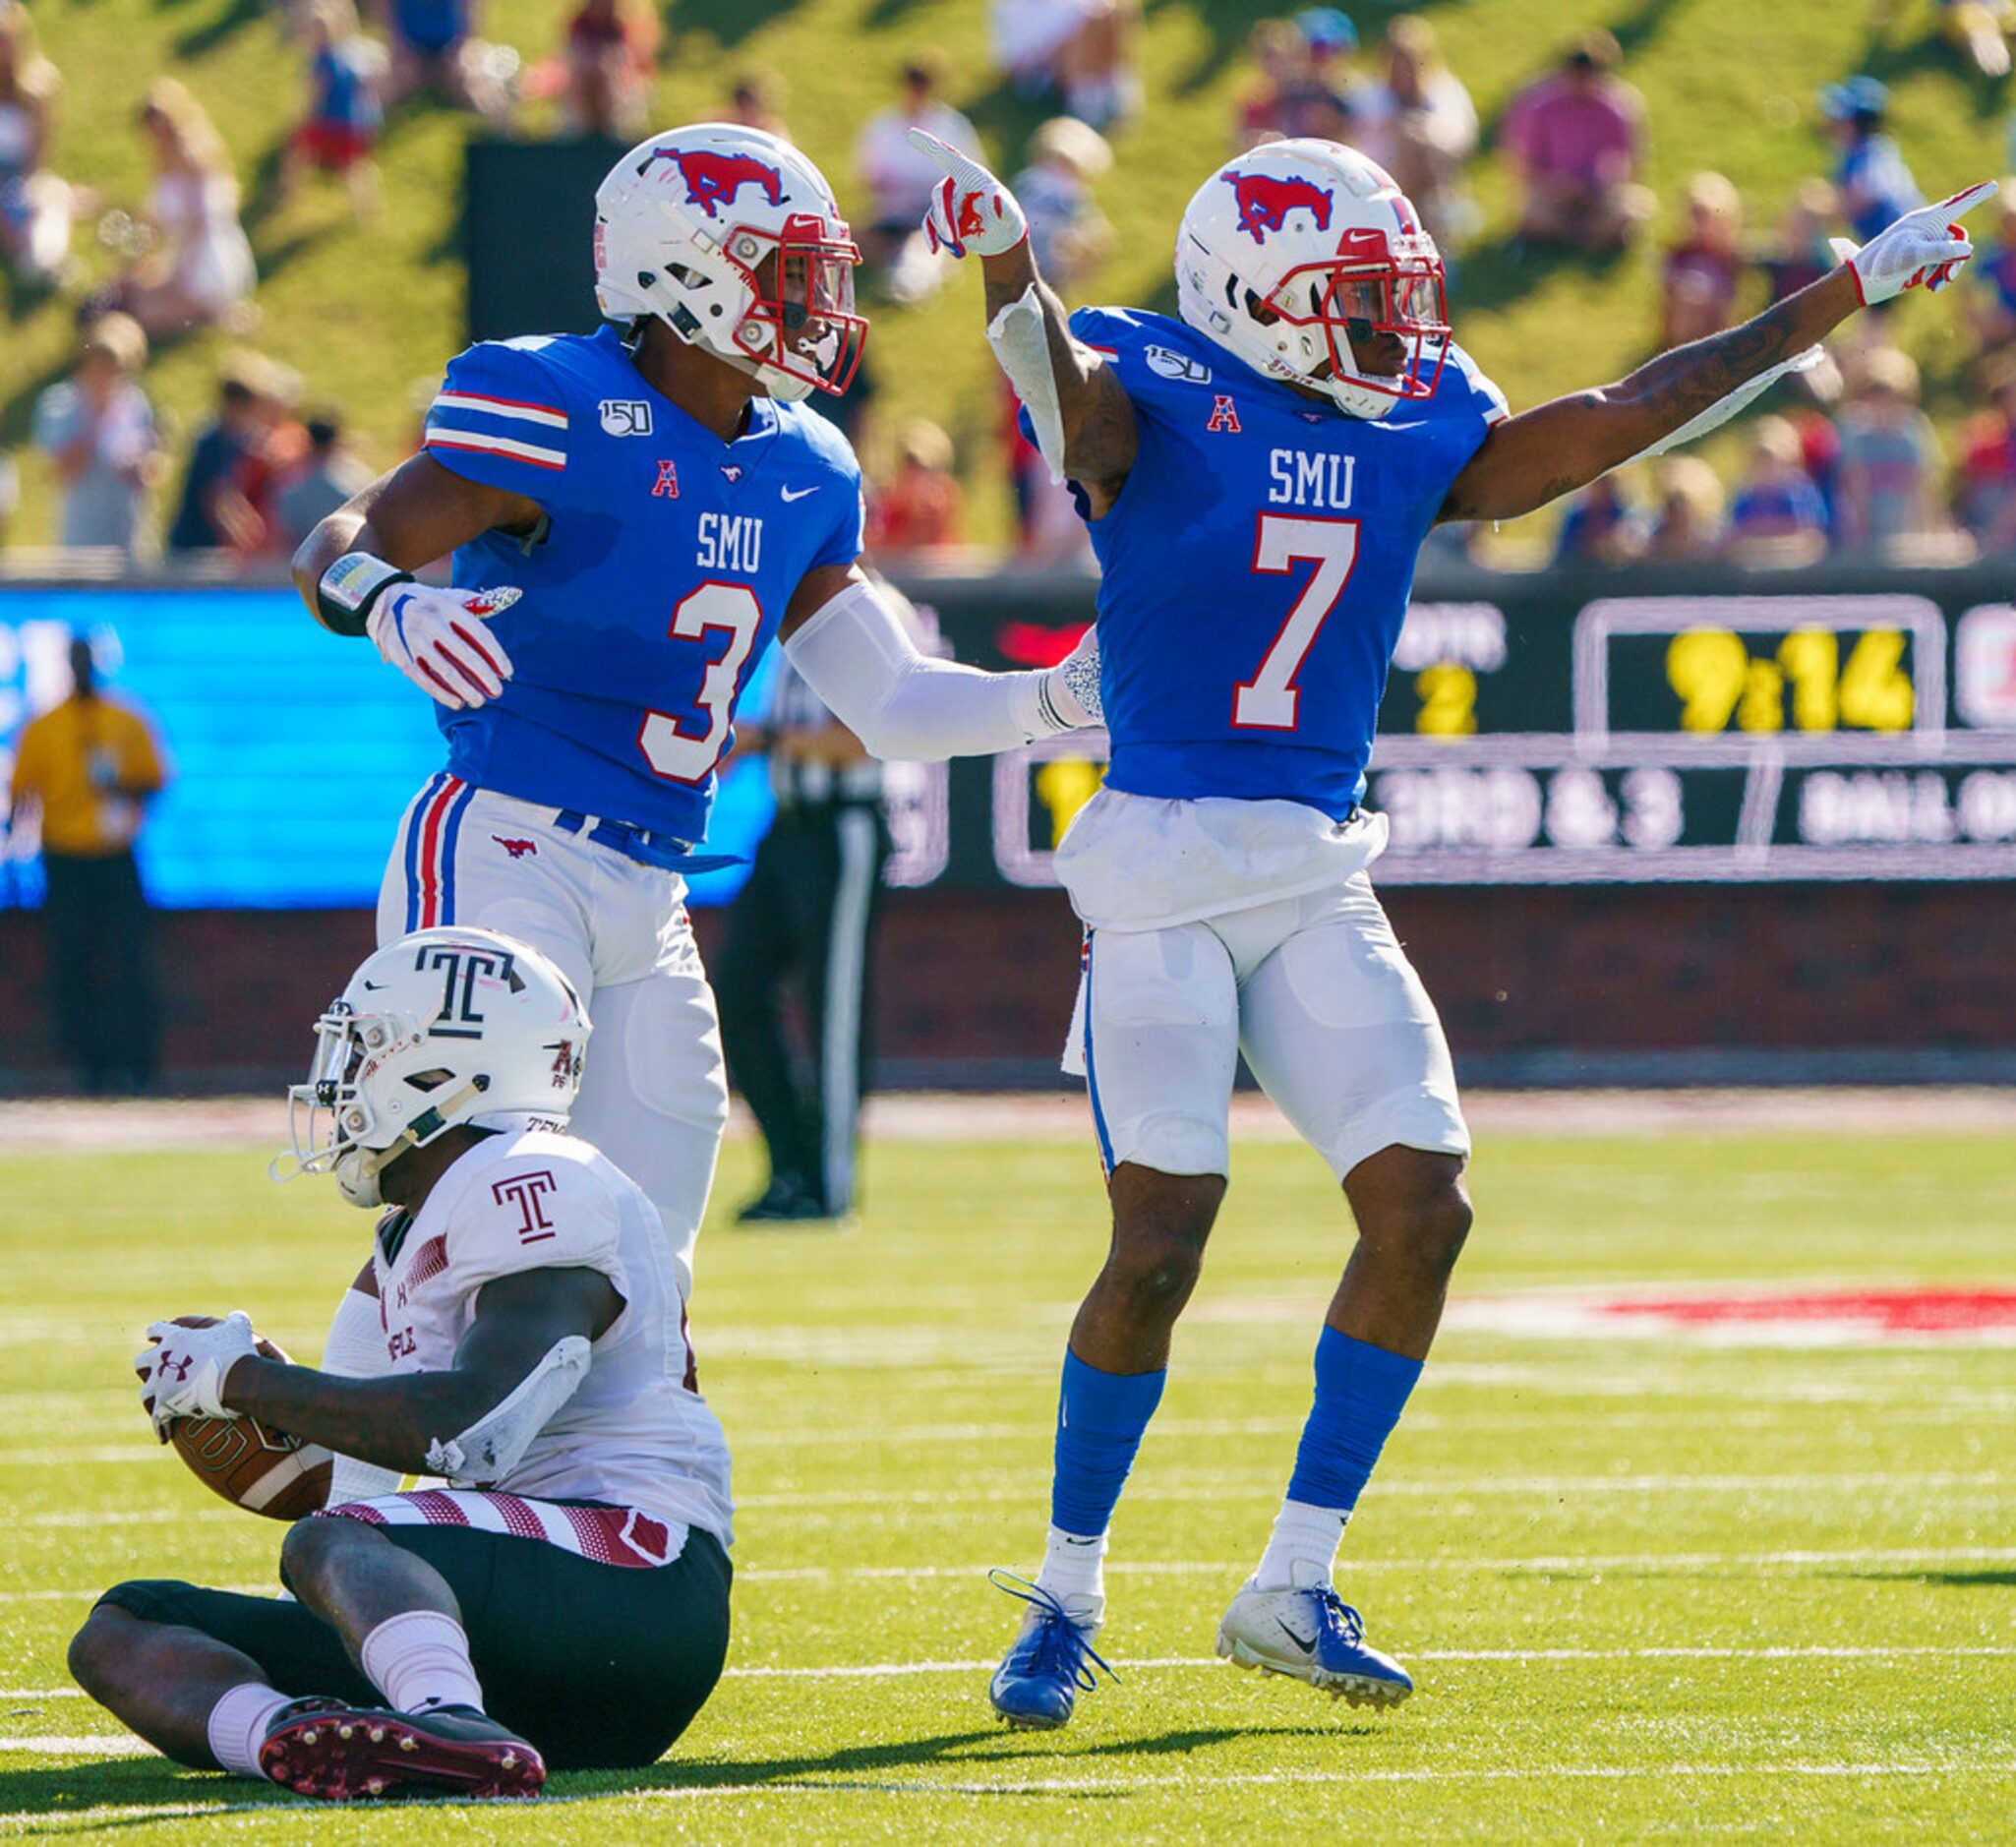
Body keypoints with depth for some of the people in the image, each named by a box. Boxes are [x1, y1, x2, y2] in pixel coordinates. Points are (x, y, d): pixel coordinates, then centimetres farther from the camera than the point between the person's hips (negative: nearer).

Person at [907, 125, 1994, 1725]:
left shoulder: (1413, 435, 11)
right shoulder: (1158, 403, -6)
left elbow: (1627, 417, 17)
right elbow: (1062, 384, -28)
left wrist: (1848, 296, 20)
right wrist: (1007, 267, -51)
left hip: (1322, 878, 6)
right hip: (1165, 865, -6)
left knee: (1423, 1204, -5)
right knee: (1159, 1245, -9)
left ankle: (1296, 1584, 5)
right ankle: (1067, 1596, 9)